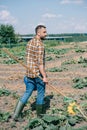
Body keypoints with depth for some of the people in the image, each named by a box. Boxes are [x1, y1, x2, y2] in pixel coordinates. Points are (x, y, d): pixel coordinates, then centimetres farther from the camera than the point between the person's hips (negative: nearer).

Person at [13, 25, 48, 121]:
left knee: (27, 93, 12)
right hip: (38, 74, -8)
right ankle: (39, 116, 22)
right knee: (40, 94, 8)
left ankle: (16, 115, 9)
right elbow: (40, 62, -22)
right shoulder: (39, 44, -16)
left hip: (29, 73, 8)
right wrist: (44, 76, -21)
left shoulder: (29, 42, 11)